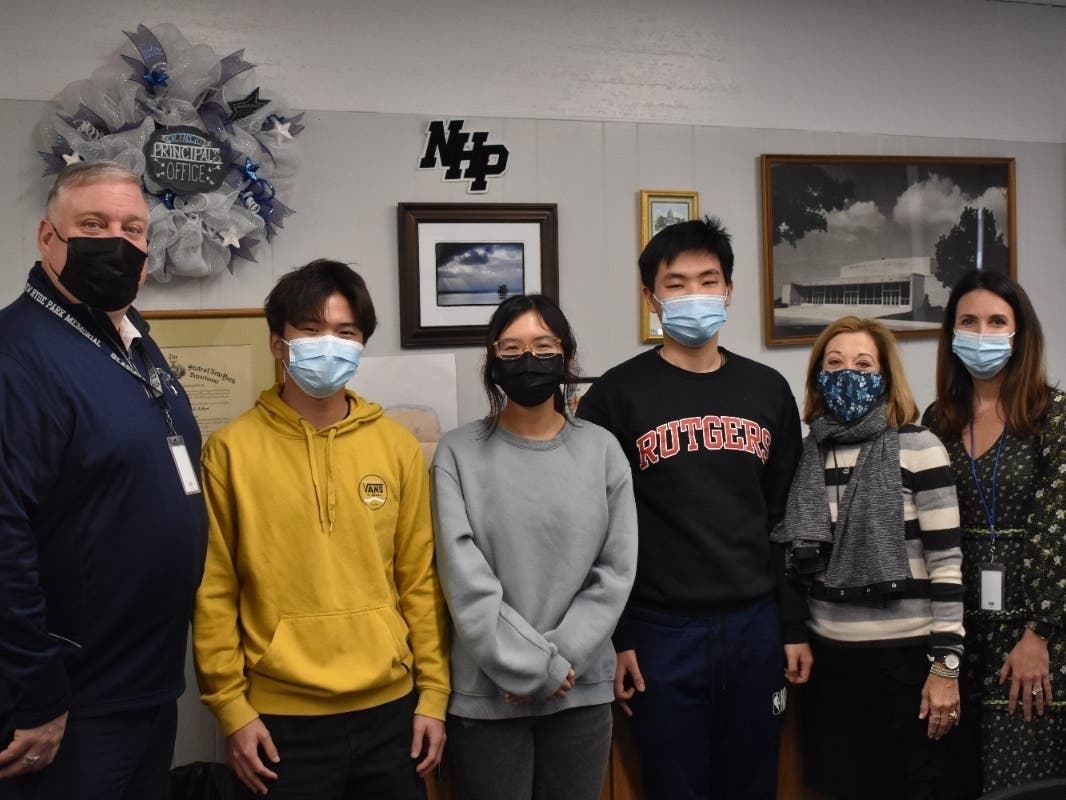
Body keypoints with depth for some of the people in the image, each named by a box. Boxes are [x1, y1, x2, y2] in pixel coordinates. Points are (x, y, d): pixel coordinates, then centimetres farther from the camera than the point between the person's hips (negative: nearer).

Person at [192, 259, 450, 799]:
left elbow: (420, 579, 5)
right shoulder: (232, 449, -4)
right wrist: (230, 706, -5)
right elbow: (212, 591, -3)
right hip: (279, 718, -2)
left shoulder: (398, 447, 3)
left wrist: (433, 693, 4)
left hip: (390, 709, 3)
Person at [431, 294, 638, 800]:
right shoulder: (459, 454, -4)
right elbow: (465, 582, -10)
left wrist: (559, 659, -9)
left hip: (583, 691, 2)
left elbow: (615, 573, 0)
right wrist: (534, 667, -13)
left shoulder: (602, 450, 3)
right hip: (487, 695, -2)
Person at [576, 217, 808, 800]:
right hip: (662, 631, -3)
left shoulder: (767, 391, 8)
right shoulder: (617, 396, -3)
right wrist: (613, 638, -8)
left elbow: (787, 517, 11)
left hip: (755, 626, 3)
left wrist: (795, 625, 8)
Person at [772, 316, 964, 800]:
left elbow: (946, 560, -8)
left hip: (903, 656, -4)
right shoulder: (806, 455, 6)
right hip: (830, 657, 4)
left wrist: (945, 663, -11)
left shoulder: (918, 448, -7)